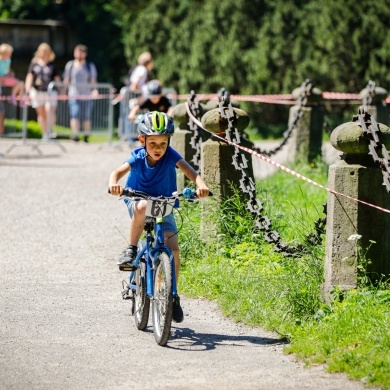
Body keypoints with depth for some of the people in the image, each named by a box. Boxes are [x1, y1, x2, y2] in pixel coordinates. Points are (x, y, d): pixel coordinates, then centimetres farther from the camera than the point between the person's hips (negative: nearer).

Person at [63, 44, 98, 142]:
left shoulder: (90, 66, 11)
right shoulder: (70, 65, 11)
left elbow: (93, 80, 6)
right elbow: (66, 80, 13)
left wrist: (95, 90, -11)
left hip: (87, 95, 1)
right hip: (74, 94, -1)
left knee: (86, 117, 1)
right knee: (75, 115, -15)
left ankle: (86, 136, 8)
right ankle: (75, 135, -21)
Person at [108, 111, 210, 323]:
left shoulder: (170, 155, -19)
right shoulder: (138, 157, -18)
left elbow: (189, 170, -32)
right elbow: (118, 171, -28)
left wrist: (200, 184, -53)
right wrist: (114, 184, -52)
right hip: (138, 201, -1)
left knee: (173, 250, -13)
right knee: (142, 207, -39)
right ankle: (131, 250, -23)